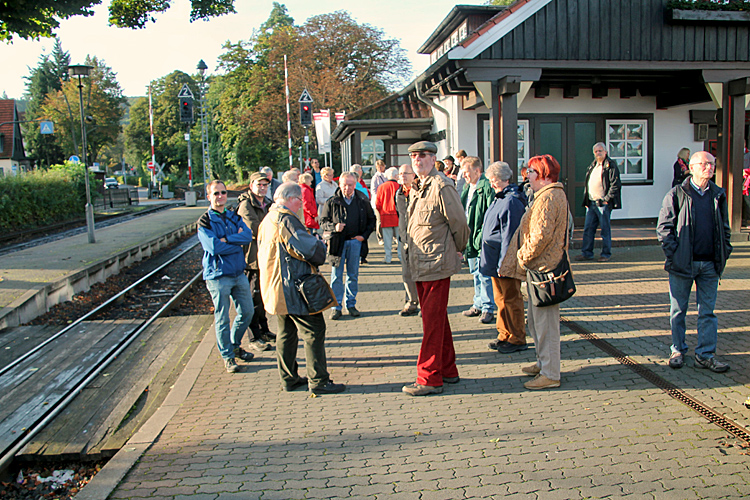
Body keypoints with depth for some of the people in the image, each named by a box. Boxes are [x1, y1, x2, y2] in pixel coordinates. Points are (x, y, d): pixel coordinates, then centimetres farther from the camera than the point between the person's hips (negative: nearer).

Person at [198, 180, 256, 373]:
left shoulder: (234, 217, 10)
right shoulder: (204, 221, -6)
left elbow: (248, 236, -7)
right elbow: (214, 247, -19)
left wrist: (226, 239, -19)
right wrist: (238, 242, -9)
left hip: (239, 272, 6)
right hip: (218, 275, -5)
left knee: (247, 312, 13)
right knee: (222, 319, 1)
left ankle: (235, 345, 34)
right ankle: (227, 356, 17)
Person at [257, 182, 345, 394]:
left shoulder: (267, 220, 15)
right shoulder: (285, 220, -18)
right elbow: (308, 249, -24)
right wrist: (321, 246, -1)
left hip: (276, 288, 10)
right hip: (293, 288, -10)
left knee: (287, 332, 17)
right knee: (314, 330, -3)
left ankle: (288, 379, 25)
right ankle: (318, 381, 1)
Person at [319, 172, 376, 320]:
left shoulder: (362, 201, 4)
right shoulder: (332, 202, 0)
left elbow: (371, 220, 12)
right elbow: (323, 221, 3)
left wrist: (364, 235, 0)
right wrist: (334, 227, -16)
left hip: (355, 241, 1)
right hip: (337, 241, -1)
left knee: (353, 274, 8)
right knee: (336, 274, 0)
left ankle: (351, 305, 19)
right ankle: (336, 306, 8)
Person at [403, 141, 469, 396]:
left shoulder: (441, 186, -15)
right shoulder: (416, 188, 14)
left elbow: (459, 223, -10)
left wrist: (457, 251, 2)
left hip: (436, 264, -10)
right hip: (420, 265, 10)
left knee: (432, 322, -4)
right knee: (437, 319, 17)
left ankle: (430, 379, 5)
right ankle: (448, 370, 29)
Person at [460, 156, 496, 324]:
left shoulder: (487, 187, -14)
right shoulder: (467, 187, 13)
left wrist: (483, 235, -21)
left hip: (482, 239, -9)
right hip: (470, 237, 9)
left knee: (484, 274, -3)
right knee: (476, 273, 17)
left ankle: (488, 309, 7)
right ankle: (478, 304, 28)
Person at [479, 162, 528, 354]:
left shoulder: (511, 201, -19)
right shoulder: (500, 198, 13)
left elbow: (509, 235, -21)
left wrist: (503, 263, -22)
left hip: (506, 260, -10)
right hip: (496, 260, 10)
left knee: (510, 299, 0)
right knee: (501, 299, 16)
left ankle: (517, 339, 11)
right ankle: (505, 335, 27)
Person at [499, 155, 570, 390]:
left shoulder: (548, 197, -18)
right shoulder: (550, 194, 17)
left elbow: (542, 234, -26)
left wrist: (524, 257, -14)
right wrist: (525, 257, 17)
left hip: (544, 268, -11)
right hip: (539, 268, 11)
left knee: (545, 322, -4)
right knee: (534, 319, 20)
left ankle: (550, 375, 4)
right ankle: (543, 363, 32)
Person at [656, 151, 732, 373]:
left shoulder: (719, 195, 8)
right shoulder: (676, 194, -4)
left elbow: (725, 228, 16)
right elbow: (664, 227, -3)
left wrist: (723, 254, 6)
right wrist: (674, 253, -10)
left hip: (710, 264, 3)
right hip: (683, 263, -3)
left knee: (708, 311, 7)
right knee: (678, 310, 8)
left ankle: (705, 354, 16)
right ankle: (678, 350, 22)